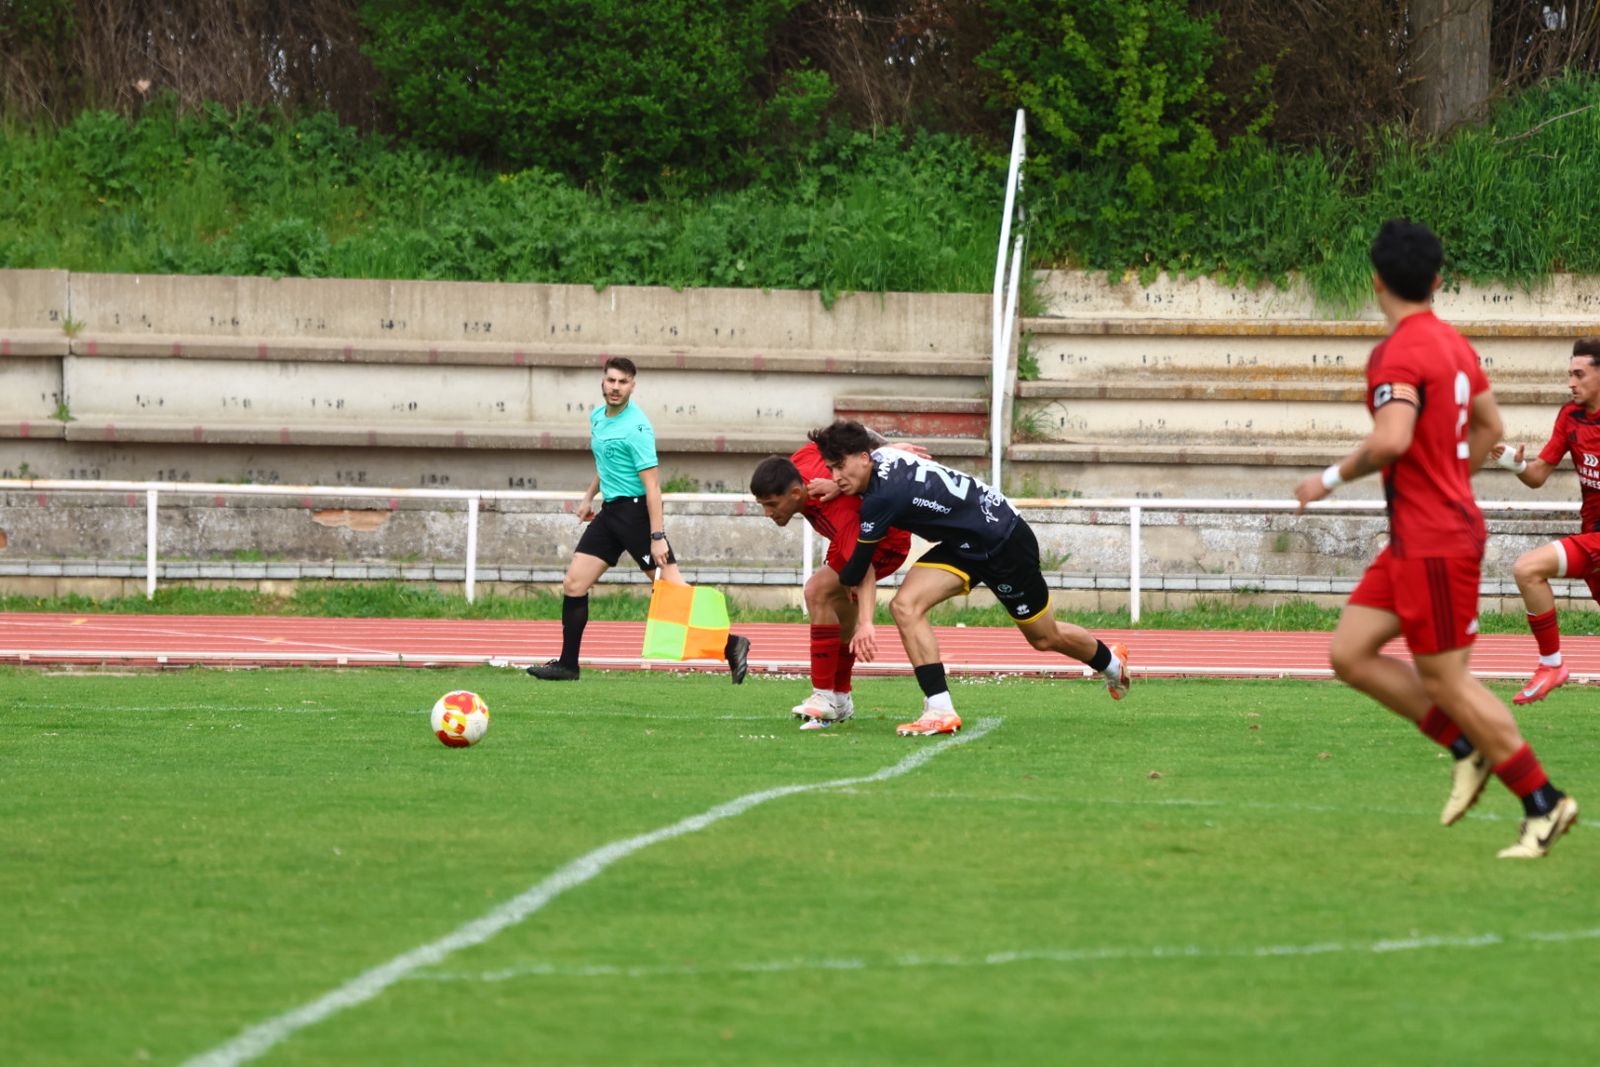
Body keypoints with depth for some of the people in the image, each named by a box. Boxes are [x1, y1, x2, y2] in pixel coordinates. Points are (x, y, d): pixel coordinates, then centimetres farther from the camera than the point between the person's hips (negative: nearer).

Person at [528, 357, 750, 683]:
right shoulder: (597, 418, 10)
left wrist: (658, 537, -24)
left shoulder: (636, 427, -17)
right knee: (573, 584, 4)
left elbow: (651, 485, -20)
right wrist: (589, 496, 26)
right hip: (609, 511, 8)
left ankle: (731, 645, -9)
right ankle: (567, 664, 12)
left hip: (635, 510, -8)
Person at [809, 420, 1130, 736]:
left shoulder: (883, 496, -33)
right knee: (905, 605, -14)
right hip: (963, 544, 8)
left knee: (1045, 638, 12)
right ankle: (940, 709, -12)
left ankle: (1111, 661, 43)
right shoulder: (880, 457, -9)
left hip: (1004, 540, -8)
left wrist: (842, 581, 1)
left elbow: (855, 574, -21)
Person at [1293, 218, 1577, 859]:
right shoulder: (1454, 345, 12)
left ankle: (1544, 804, 2)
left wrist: (1332, 479, -17)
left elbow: (1391, 441, -31)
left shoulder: (1398, 354, -18)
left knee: (1447, 681, -3)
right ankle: (1468, 748, 12)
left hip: (1433, 543, -10)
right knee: (1349, 653, 10)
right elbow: (1488, 428, 22)